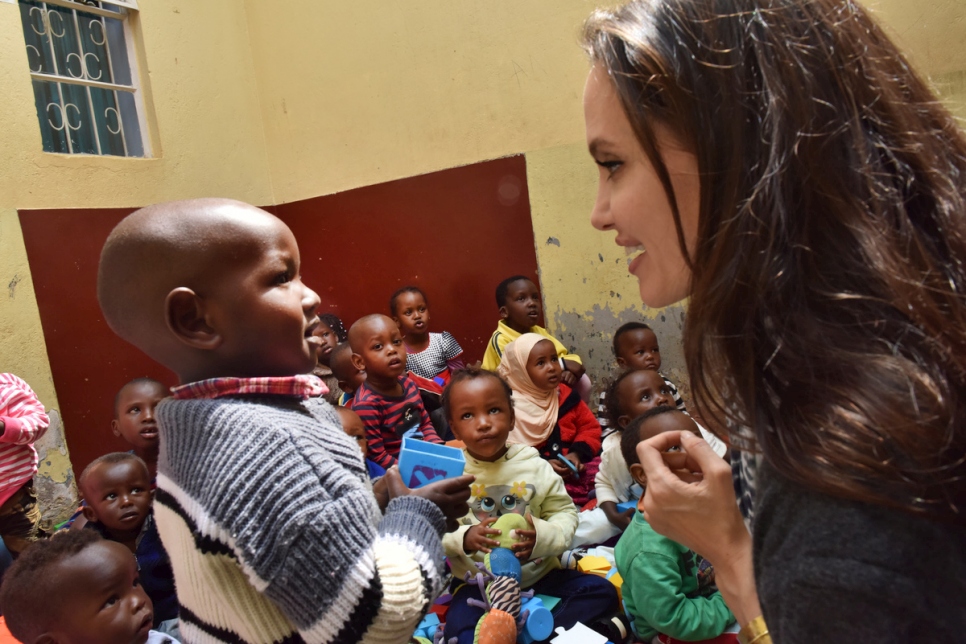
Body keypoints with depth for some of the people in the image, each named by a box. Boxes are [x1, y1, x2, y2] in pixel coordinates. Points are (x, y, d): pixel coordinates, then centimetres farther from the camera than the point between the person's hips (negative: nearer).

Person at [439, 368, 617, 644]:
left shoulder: (534, 465, -4)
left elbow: (565, 512, -2)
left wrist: (543, 537, -22)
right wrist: (464, 538, -27)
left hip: (539, 572, 2)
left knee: (602, 591, -9)